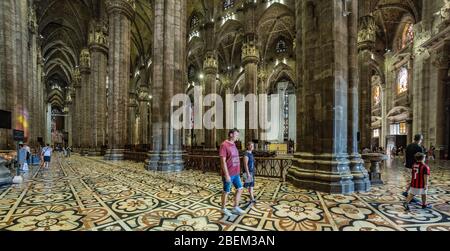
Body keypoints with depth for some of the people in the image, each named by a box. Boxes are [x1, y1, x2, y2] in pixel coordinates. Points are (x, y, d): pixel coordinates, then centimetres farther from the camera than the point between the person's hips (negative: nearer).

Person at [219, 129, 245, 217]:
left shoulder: (233, 144, 10)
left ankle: (235, 207, 26)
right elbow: (223, 161, -19)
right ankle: (223, 209, 26)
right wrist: (227, 175, -21)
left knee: (240, 188, 12)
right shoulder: (224, 145, -16)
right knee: (226, 191, 6)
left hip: (236, 173, 8)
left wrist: (237, 172, 18)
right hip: (228, 174, -8)